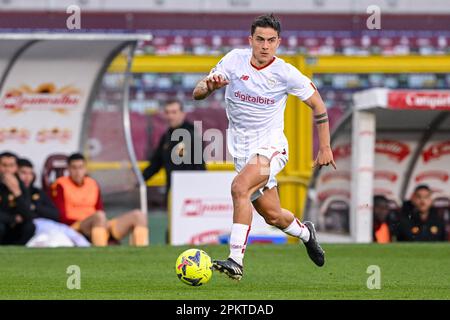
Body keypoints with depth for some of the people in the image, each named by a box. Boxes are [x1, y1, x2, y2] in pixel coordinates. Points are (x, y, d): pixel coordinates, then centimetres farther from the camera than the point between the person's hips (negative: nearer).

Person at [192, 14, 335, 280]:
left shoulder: (285, 73, -10)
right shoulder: (234, 60, -5)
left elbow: (317, 104, 2)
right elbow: (197, 94, -4)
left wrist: (325, 148, 0)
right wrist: (209, 86, -29)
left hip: (271, 145, -4)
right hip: (241, 148, 4)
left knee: (240, 188, -30)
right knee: (272, 216, 9)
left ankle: (236, 260, -31)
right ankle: (305, 232, 44)